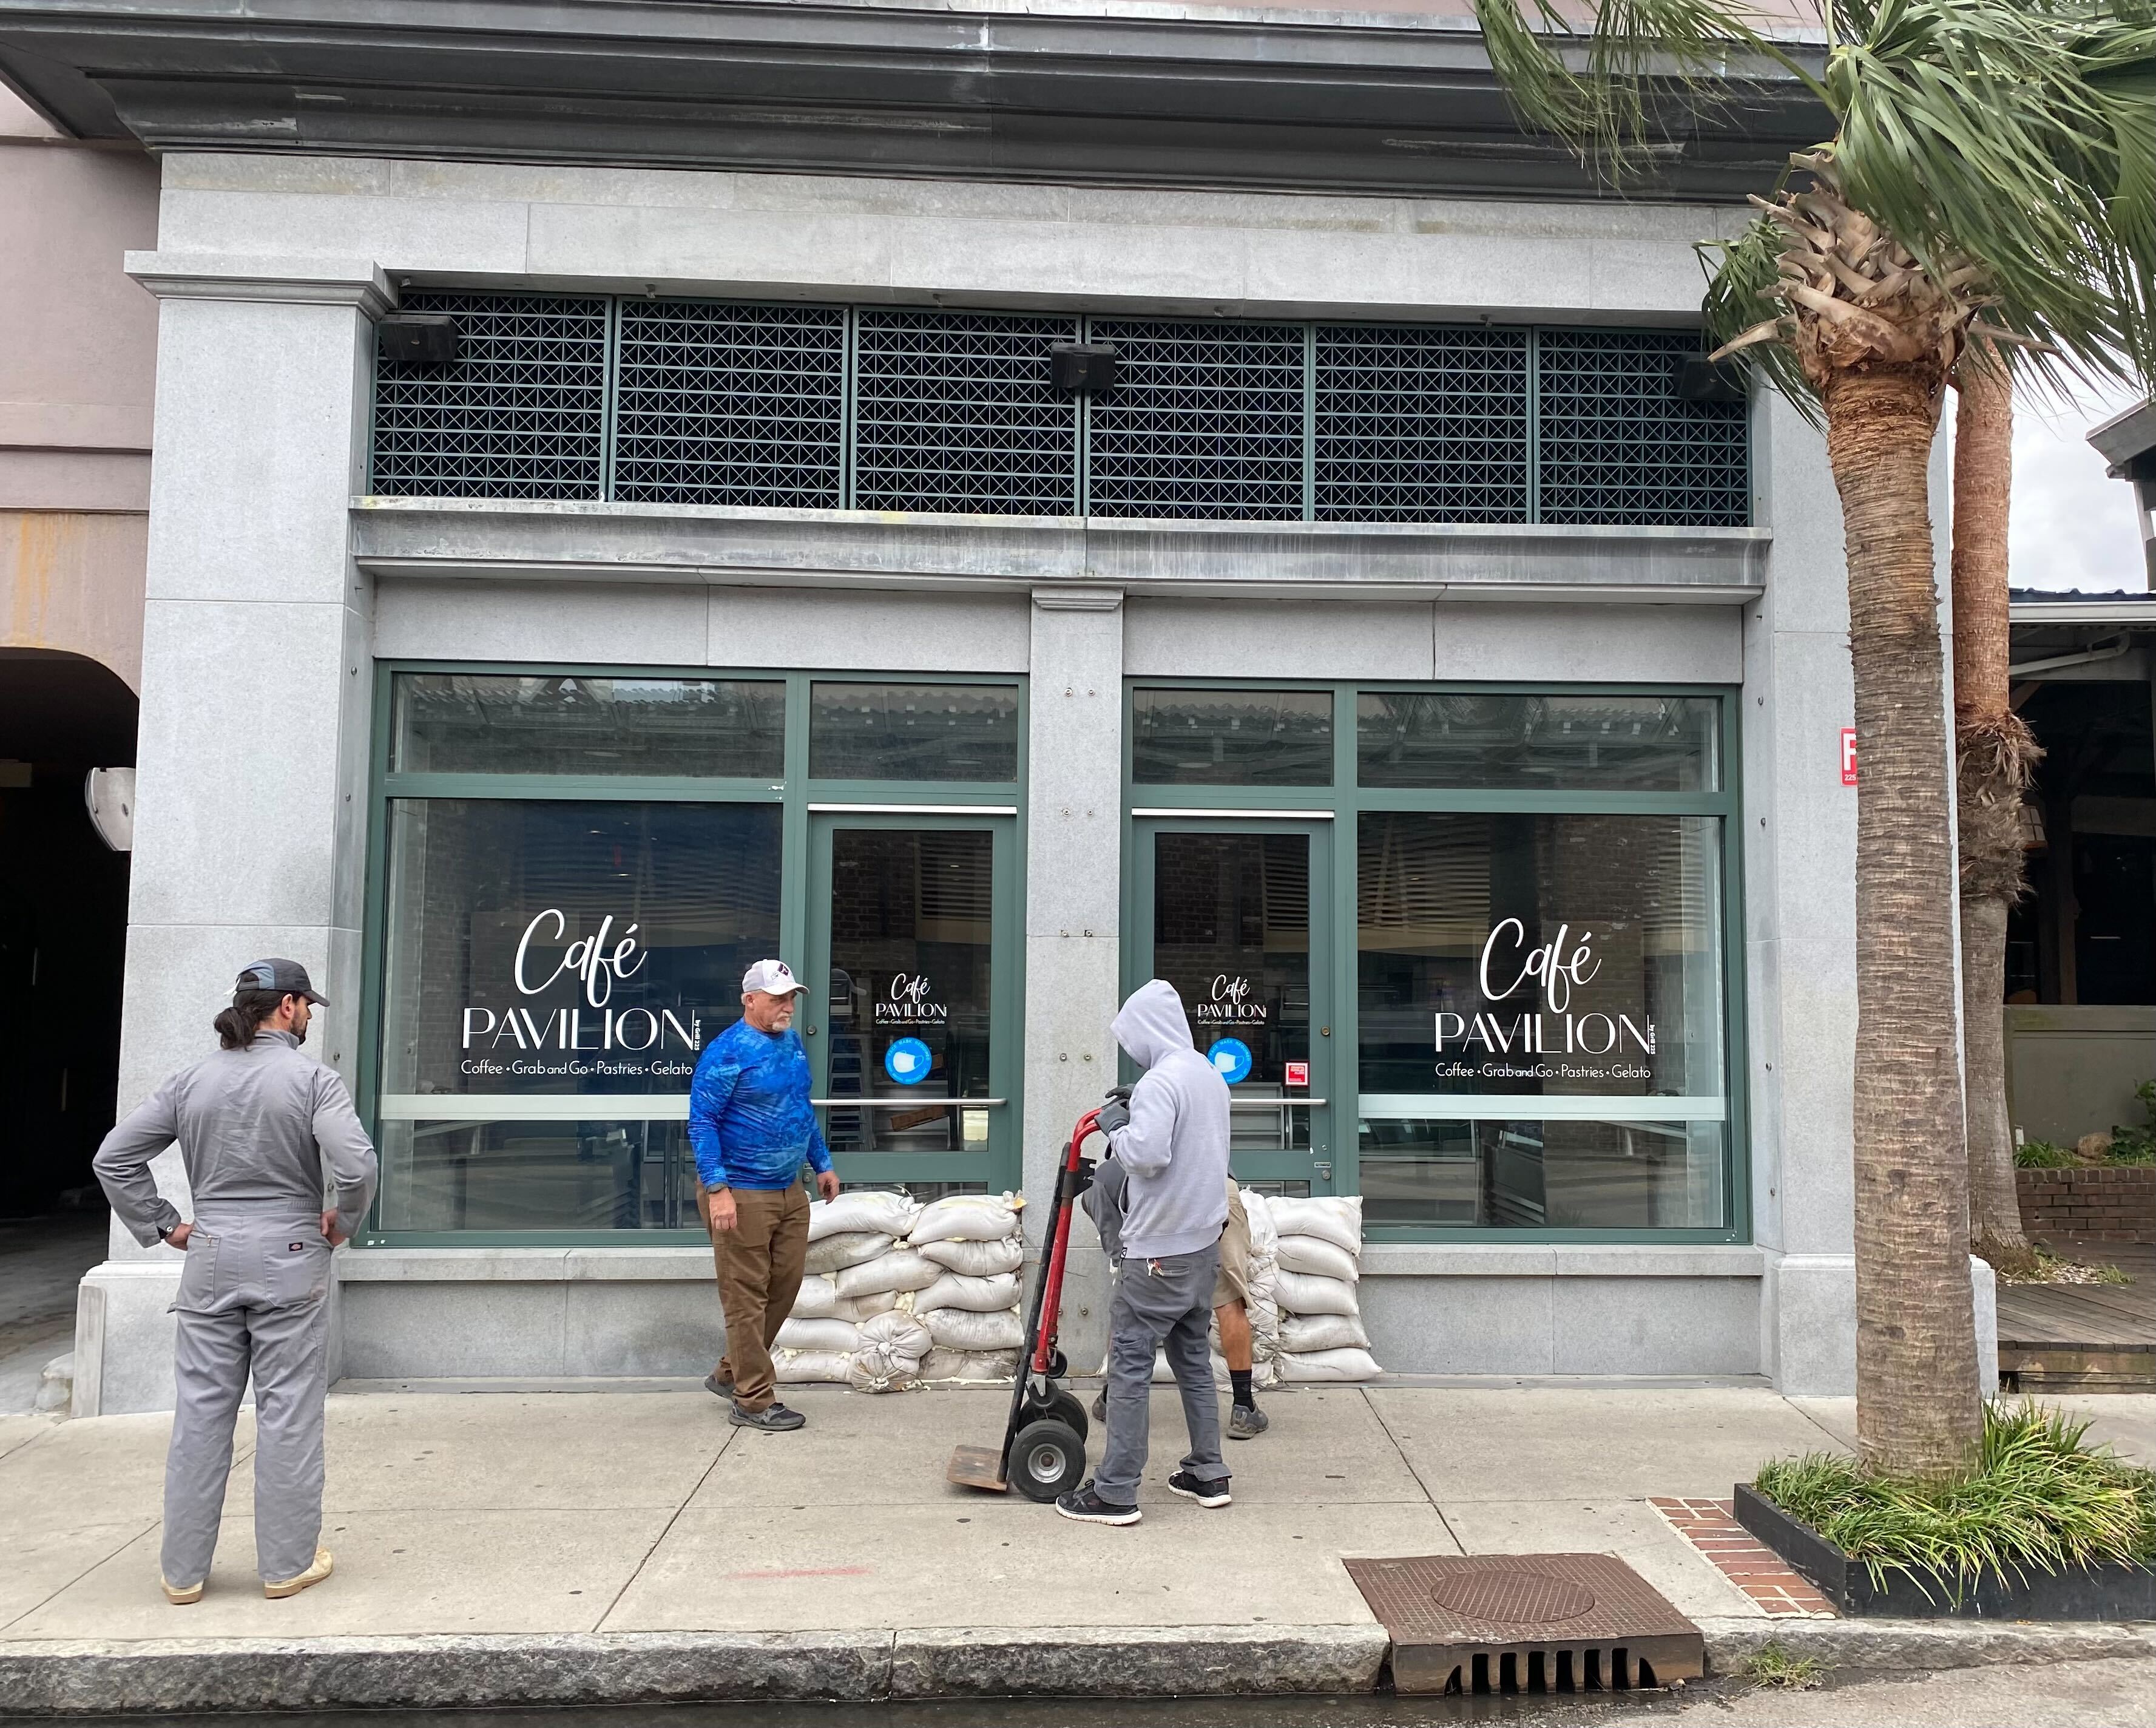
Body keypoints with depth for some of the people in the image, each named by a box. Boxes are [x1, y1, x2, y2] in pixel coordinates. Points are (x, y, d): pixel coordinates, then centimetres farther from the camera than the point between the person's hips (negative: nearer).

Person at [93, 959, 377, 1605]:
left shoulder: (193, 1080, 6)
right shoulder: (311, 1078, -9)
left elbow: (114, 1156, 7)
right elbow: (356, 1165, -21)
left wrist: (162, 1226, 11)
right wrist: (342, 1223, -3)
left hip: (209, 1260, 4)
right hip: (289, 1257, -4)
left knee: (200, 1412, 11)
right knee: (288, 1413, 4)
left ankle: (183, 1569, 18)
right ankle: (288, 1562, 11)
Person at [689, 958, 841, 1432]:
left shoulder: (792, 1043, 10)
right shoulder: (726, 1053, -15)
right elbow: (702, 1122, -17)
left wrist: (822, 1163, 22)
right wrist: (716, 1189, -23)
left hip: (789, 1190, 8)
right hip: (742, 1195, -8)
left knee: (785, 1286, 14)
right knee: (747, 1299, 0)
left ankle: (731, 1373, 30)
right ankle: (753, 1402, 9)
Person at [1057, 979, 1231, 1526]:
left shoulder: (1160, 1080, -18)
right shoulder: (1211, 1075, 12)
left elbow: (1147, 1153, -28)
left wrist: (1118, 1127, -11)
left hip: (1159, 1251, -9)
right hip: (1204, 1241, 9)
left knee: (1130, 1363, -3)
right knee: (1192, 1357, 17)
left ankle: (1115, 1492, 1)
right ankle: (1208, 1474, 23)